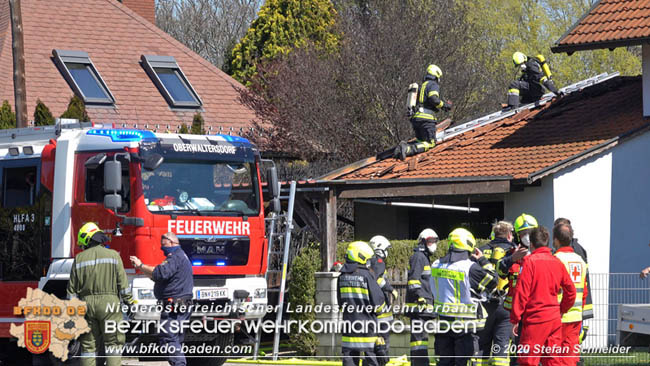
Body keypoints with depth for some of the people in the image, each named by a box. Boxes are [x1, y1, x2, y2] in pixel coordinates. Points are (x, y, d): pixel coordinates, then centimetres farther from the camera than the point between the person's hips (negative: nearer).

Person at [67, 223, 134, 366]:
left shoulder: (79, 259, 6)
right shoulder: (113, 255, 3)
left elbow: (72, 289, 6)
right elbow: (122, 283, -1)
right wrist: (129, 302, 6)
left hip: (86, 303, 2)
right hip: (109, 301, -1)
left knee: (88, 345, 7)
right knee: (113, 343, 0)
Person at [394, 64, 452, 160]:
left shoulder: (421, 86, 28)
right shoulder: (434, 85, 1)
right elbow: (434, 99, -17)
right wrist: (444, 105, -1)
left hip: (415, 117, 8)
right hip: (426, 117, -8)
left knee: (422, 141, 17)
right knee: (430, 143, -9)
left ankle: (404, 146, -10)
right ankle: (408, 149, -31)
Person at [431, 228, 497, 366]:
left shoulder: (436, 265, 2)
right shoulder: (471, 268, -16)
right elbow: (492, 282, -5)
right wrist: (483, 260, 5)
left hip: (442, 322, 5)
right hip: (465, 323, -5)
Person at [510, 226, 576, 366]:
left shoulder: (530, 261, -8)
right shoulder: (557, 262, 9)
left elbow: (521, 291, -12)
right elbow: (570, 291, 14)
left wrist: (515, 319, -8)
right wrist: (562, 310, 26)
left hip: (535, 318, -6)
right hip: (555, 319, 6)